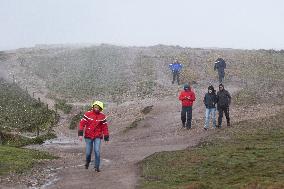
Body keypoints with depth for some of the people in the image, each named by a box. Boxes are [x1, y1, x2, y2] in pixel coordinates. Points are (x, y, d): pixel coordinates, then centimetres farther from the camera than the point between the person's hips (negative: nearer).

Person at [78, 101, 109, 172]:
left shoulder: (102, 116, -2)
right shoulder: (87, 114, -8)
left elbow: (105, 127, 4)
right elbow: (82, 123, -8)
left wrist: (106, 138, 4)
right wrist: (80, 134, -15)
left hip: (97, 137, 0)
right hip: (88, 136, 0)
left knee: (97, 151, -12)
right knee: (88, 152, 5)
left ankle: (97, 166, -1)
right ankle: (87, 161, 37)